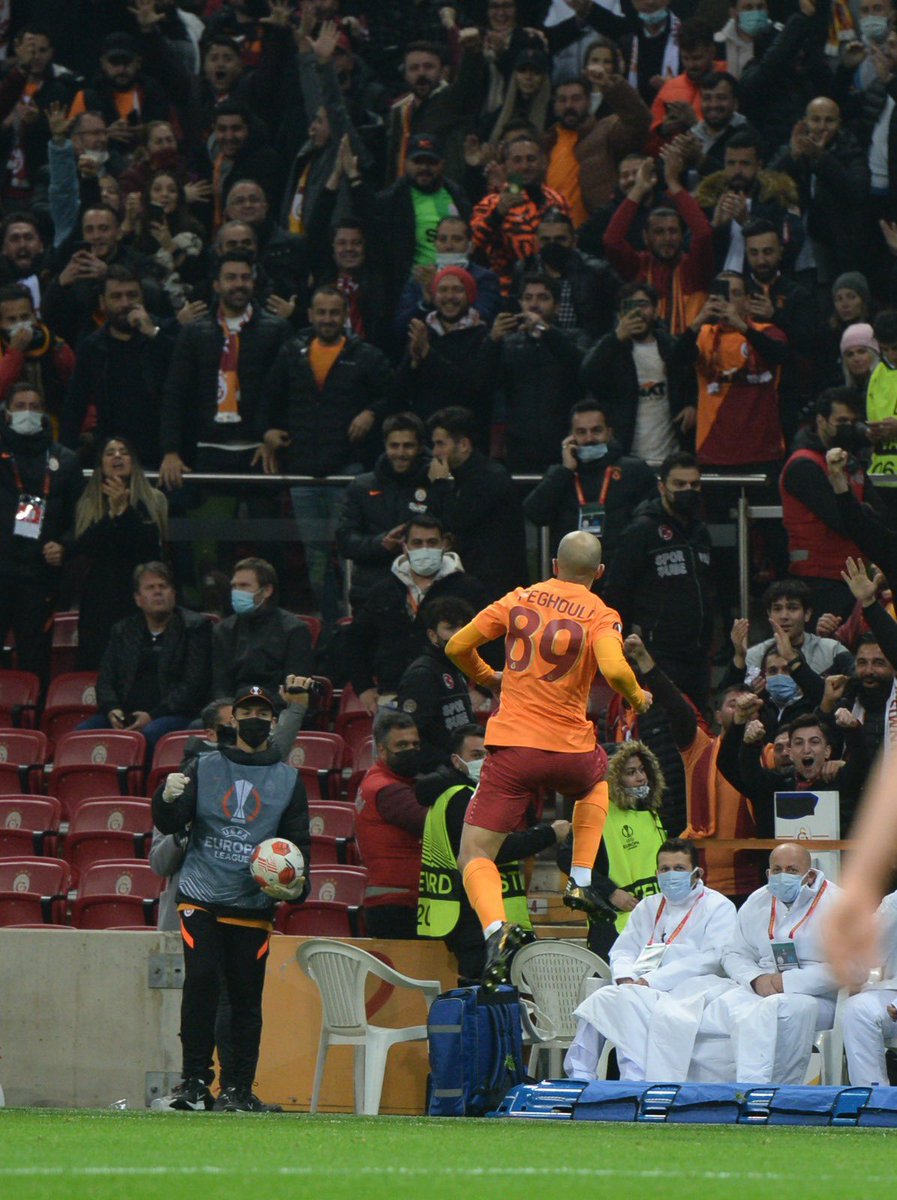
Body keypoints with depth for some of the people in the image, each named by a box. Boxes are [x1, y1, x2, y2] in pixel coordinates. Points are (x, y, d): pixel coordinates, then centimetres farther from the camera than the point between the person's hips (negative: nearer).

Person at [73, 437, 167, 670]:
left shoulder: (153, 500, 5)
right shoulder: (88, 504, 10)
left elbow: (151, 544, -7)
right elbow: (82, 548, -3)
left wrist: (125, 511, -16)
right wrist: (112, 514, -13)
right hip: (100, 598, 2)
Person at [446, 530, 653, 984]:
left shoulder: (519, 599, 7)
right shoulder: (601, 615, -2)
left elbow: (457, 647, 7)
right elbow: (614, 670, -20)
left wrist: (487, 676, 27)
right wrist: (637, 697, 2)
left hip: (512, 745, 0)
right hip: (570, 749, 0)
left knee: (474, 856, 2)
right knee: (597, 779, 38)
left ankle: (496, 929, -28)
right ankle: (581, 882, 25)